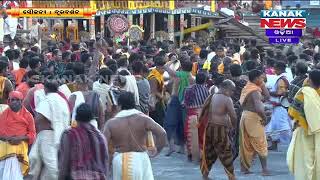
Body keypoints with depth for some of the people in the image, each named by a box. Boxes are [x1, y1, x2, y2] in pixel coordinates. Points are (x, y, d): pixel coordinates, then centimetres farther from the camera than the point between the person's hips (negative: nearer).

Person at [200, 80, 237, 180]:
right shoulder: (227, 99, -9)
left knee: (209, 152, 16)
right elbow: (233, 116, -14)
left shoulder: (212, 97, 12)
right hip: (220, 129, -7)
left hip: (209, 127, 7)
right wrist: (233, 126, 5)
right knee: (226, 153, 2)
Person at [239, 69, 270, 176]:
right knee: (261, 144, 0)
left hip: (245, 116, 9)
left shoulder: (247, 88, 7)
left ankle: (244, 167, 19)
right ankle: (264, 169, 3)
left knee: (246, 145, 14)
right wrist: (265, 118, -15)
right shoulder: (255, 91, -20)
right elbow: (258, 108, -29)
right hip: (254, 118, -9)